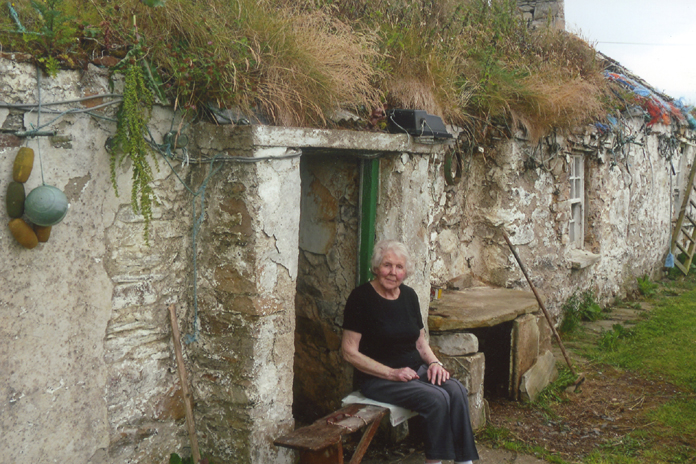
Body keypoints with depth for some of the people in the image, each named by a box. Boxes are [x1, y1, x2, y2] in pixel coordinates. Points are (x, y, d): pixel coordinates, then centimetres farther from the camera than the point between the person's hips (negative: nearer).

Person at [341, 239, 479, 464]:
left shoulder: (409, 295, 10)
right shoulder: (361, 298, -10)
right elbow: (350, 352, -12)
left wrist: (434, 363, -3)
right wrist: (392, 373, -18)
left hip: (415, 370, 6)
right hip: (377, 379, -6)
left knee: (457, 390, -21)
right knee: (437, 399, -27)